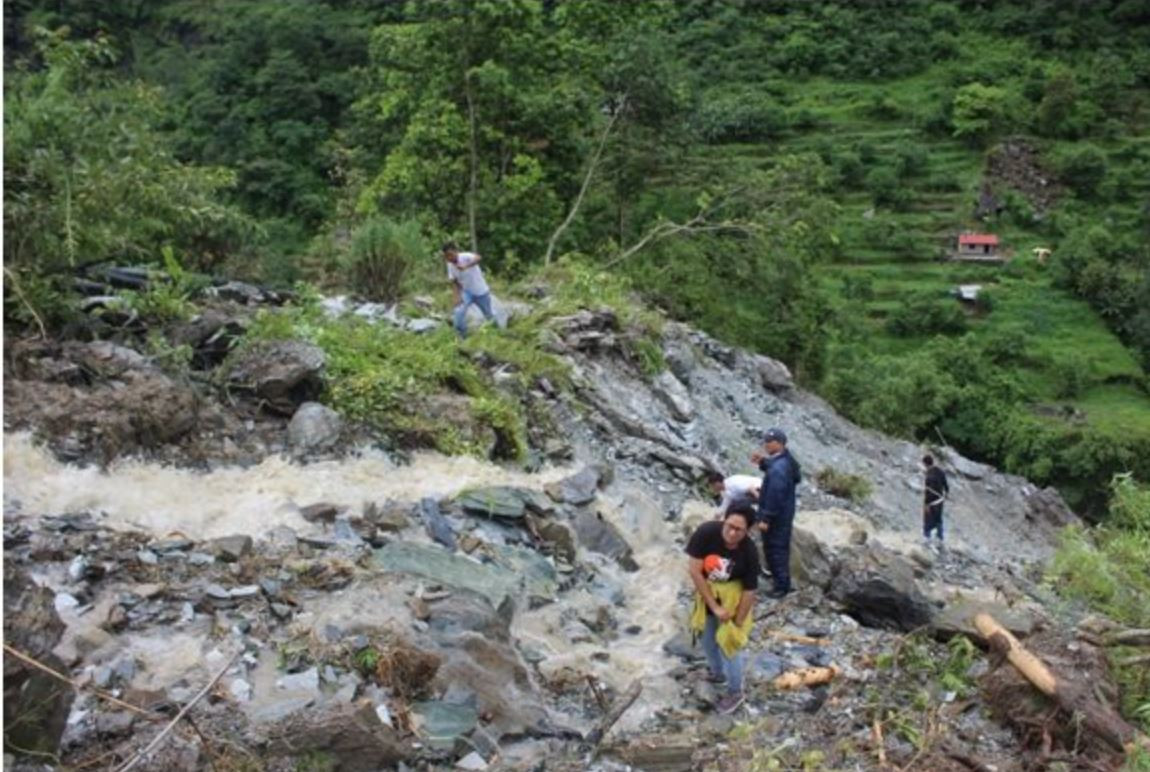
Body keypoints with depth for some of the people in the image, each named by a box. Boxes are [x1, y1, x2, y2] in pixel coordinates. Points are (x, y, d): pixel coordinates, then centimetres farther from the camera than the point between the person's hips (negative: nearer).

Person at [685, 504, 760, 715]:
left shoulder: (749, 553, -30)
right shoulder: (706, 532, -30)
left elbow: (749, 591, -20)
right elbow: (694, 570, -24)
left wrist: (738, 623, -13)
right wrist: (714, 606, -22)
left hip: (732, 597, -3)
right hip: (706, 592, 3)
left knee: (728, 643, 5)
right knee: (708, 639, 21)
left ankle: (735, 692, 30)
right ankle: (717, 673, 51)